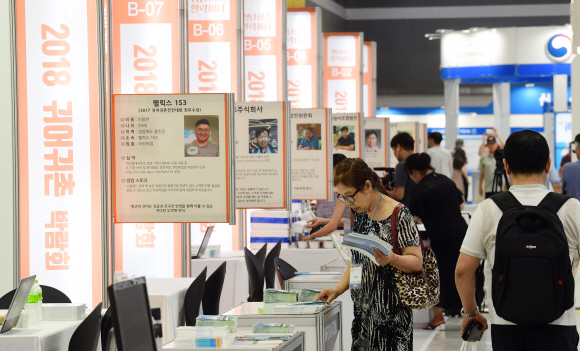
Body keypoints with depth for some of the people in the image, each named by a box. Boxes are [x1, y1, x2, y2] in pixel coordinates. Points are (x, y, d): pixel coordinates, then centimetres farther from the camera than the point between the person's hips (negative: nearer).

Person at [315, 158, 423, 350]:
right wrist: (338, 290, 5)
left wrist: (392, 259, -31)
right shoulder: (359, 214, 11)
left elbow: (416, 261, -12)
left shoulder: (399, 215, -11)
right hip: (363, 308, 7)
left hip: (391, 311, -7)